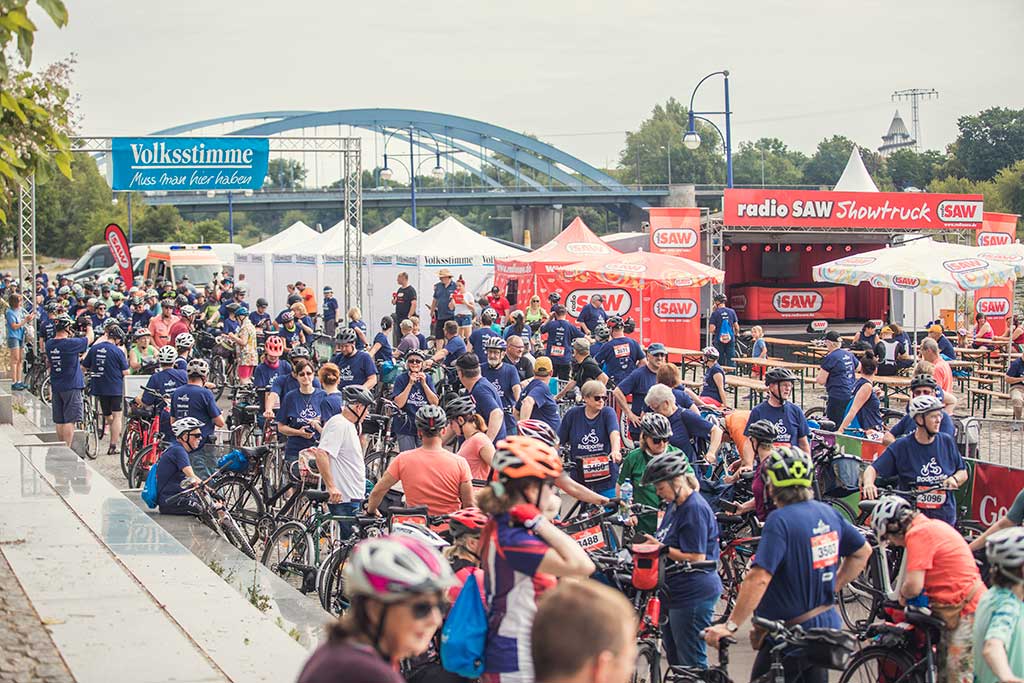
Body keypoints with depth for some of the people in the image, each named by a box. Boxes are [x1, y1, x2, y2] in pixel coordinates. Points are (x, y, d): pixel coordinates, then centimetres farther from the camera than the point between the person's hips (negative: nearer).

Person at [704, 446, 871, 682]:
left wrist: (730, 626, -25)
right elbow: (863, 552, 17)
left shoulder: (780, 520, -20)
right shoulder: (828, 513, 4)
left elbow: (759, 579, -27)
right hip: (827, 625, 8)